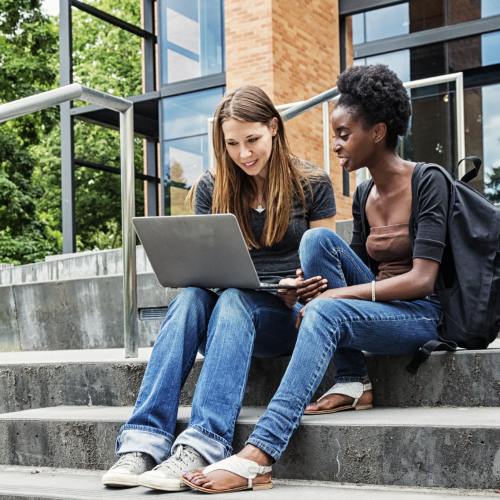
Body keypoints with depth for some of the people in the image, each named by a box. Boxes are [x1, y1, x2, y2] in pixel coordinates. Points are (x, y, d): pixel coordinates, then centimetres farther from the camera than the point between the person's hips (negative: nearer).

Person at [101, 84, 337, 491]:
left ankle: (201, 447, -48)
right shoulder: (212, 189, 9)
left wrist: (294, 294, -17)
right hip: (226, 308, 3)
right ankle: (143, 443, -42)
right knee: (190, 298, -32)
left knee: (234, 300, -35)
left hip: (291, 315, -3)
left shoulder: (312, 184, 2)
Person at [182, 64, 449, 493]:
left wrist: (332, 294, -23)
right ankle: (354, 384, -13)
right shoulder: (363, 196, 13)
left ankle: (258, 457, -42)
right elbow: (360, 274, 12)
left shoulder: (429, 182, -8)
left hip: (422, 316, -7)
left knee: (326, 313, -34)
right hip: (376, 310, 7)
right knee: (318, 237, -14)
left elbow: (421, 280, -18)